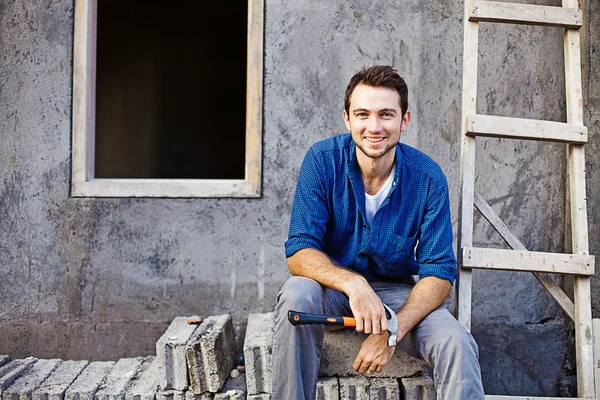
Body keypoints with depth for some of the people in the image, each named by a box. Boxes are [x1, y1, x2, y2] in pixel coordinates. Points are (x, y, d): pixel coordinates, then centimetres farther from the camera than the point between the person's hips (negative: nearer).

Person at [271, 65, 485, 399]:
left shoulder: (428, 178, -14)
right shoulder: (323, 161, -16)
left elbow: (439, 272, -13)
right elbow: (299, 252, -19)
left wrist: (392, 332, -29)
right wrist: (352, 283, -39)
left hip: (396, 290, 0)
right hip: (333, 284, 0)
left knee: (457, 344, -26)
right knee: (298, 294, -33)